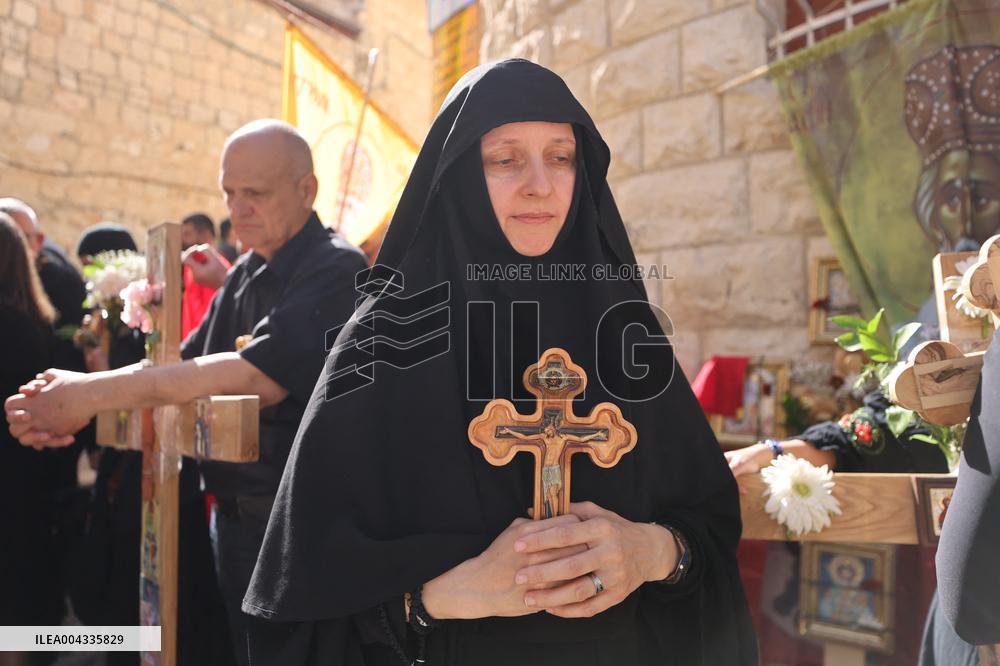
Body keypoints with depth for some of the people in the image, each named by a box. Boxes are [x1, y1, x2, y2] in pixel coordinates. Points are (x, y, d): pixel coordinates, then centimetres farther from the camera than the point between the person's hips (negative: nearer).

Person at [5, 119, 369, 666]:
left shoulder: (337, 270, -16)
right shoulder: (245, 276, 11)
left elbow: (253, 375, -28)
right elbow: (184, 364, 8)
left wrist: (91, 394, -26)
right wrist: (65, 403, -10)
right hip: (236, 520, 7)